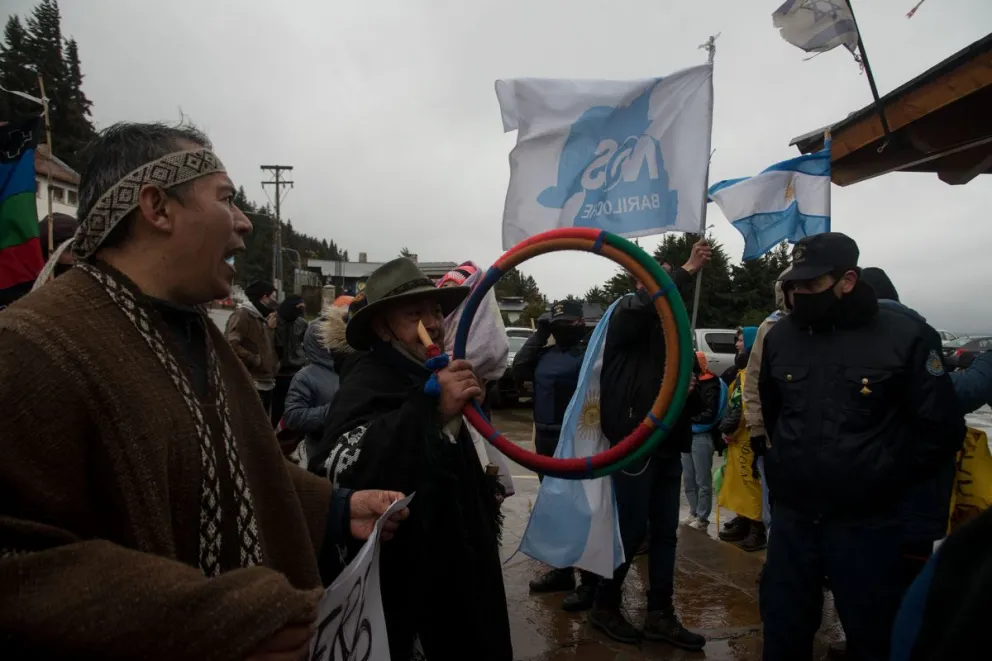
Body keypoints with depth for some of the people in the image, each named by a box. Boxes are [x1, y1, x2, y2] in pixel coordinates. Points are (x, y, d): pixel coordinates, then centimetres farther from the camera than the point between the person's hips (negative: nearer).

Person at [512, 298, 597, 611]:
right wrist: (539, 334, 2)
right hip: (546, 440, 8)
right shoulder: (545, 353, 13)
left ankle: (590, 581, 8)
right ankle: (562, 570, 32)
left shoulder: (590, 352, -9)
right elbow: (519, 370, 1)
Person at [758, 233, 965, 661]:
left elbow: (941, 430, -5)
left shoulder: (906, 338, -11)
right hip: (791, 516, 4)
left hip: (865, 523, -3)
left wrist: (887, 482, -2)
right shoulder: (780, 337, 3)